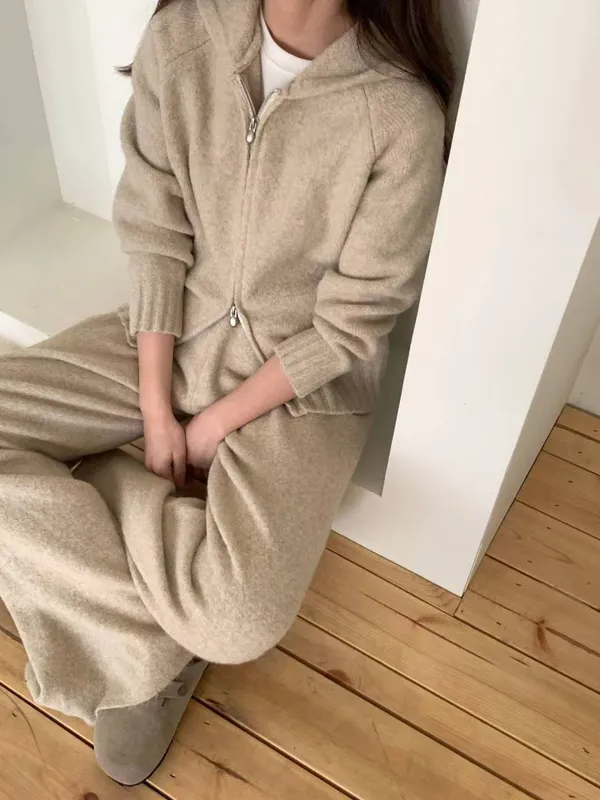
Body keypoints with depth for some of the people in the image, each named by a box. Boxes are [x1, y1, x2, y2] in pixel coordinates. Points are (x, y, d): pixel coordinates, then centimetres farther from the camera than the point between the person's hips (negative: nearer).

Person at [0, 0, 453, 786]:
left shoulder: (402, 114, -20)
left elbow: (349, 327, -15)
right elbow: (156, 237, -4)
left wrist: (210, 429, -12)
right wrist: (155, 408, -8)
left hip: (303, 379, -4)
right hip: (173, 335, 5)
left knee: (238, 624, -28)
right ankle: (147, 643, 0)